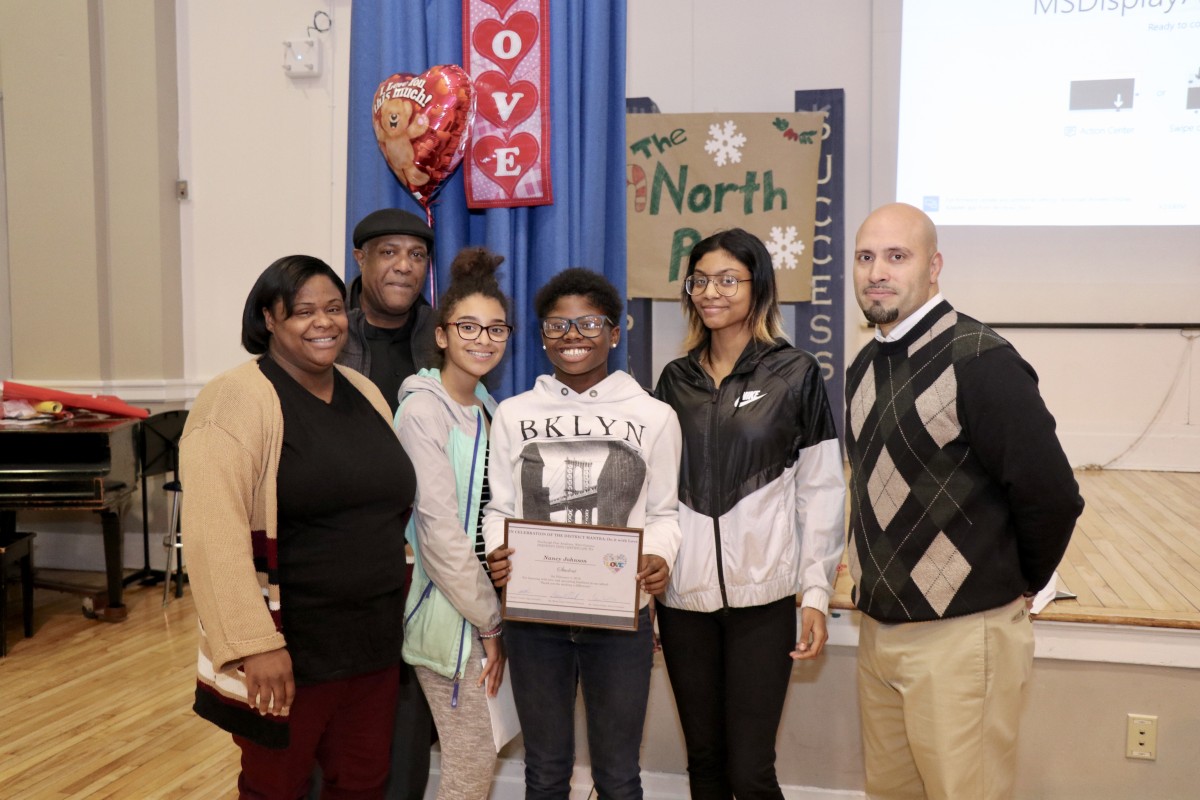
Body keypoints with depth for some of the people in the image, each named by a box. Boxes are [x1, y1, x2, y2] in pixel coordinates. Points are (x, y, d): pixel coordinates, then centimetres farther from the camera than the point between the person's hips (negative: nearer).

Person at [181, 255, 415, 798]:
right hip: (288, 646, -6)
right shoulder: (238, 400, -14)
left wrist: (396, 605, 15)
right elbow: (215, 536, -22)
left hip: (372, 639, 6)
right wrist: (256, 644, -26)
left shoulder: (365, 394, 9)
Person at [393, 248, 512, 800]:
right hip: (451, 612, -8)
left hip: (486, 602, 8)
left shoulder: (485, 406, 10)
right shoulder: (424, 409, -16)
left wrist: (495, 611, 5)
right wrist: (489, 623, -14)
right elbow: (439, 527, -20)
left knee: (478, 754, 16)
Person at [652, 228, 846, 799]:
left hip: (761, 596, -3)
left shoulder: (795, 374, 0)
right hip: (684, 595, 4)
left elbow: (822, 491, -1)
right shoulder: (676, 378, 10)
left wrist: (816, 593, -5)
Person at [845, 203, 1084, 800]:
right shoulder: (865, 366, 8)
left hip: (961, 638, -7)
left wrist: (1019, 587, -2)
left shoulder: (980, 360, -16)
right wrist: (876, 578, 13)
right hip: (878, 632, 7)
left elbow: (1051, 495, -15)